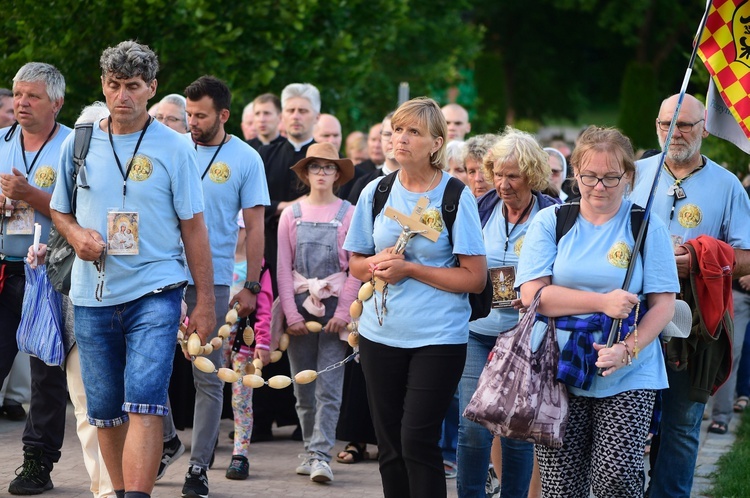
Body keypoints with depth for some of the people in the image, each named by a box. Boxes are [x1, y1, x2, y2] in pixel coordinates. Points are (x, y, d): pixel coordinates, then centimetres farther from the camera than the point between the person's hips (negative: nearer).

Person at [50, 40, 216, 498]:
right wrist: (77, 235, -6)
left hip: (154, 292, -4)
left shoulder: (174, 148, -1)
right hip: (92, 295, 4)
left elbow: (193, 227, 2)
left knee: (143, 403, -17)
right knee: (104, 410, 10)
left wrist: (205, 301, -1)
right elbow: (60, 211, 18)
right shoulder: (79, 144, 7)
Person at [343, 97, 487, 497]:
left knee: (417, 442, -11)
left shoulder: (457, 197, -7)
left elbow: (475, 277, -9)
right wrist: (378, 265, -10)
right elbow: (356, 264, 13)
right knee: (390, 446, 8)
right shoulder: (376, 192, 5)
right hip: (381, 333, 4)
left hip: (439, 336, -4)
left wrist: (410, 269, -16)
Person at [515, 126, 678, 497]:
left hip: (628, 379, -1)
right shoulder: (550, 222, 5)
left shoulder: (648, 227, 4)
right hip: (558, 372, 1)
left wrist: (628, 349, -17)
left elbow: (663, 303, 0)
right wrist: (603, 303, -15)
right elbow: (532, 293, -6)